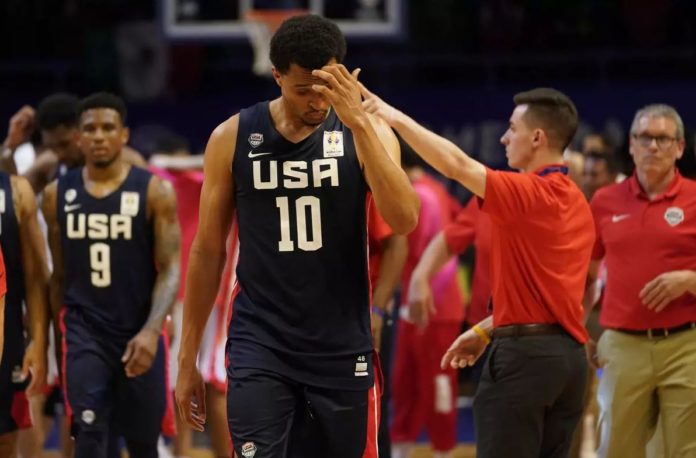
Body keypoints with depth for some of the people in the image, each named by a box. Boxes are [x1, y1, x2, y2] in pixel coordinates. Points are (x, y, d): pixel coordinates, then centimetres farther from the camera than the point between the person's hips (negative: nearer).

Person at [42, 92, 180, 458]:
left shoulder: (154, 192, -5)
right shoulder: (57, 195, 4)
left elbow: (170, 269, -9)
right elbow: (59, 273, 13)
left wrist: (151, 330, -23)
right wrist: (55, 335, 13)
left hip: (139, 336, -1)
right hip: (84, 332, 1)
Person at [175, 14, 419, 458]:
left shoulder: (367, 131, -3)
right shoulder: (233, 137, -1)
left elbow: (404, 220, -20)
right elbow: (208, 251, 6)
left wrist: (357, 121, -27)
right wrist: (188, 357, 6)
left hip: (342, 350, 1)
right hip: (260, 348, -1)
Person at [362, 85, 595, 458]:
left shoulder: (530, 193, -13)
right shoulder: (576, 203, 15)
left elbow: (457, 165, -20)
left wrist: (395, 117, -12)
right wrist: (485, 330, 24)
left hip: (525, 354, -9)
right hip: (568, 352, 9)